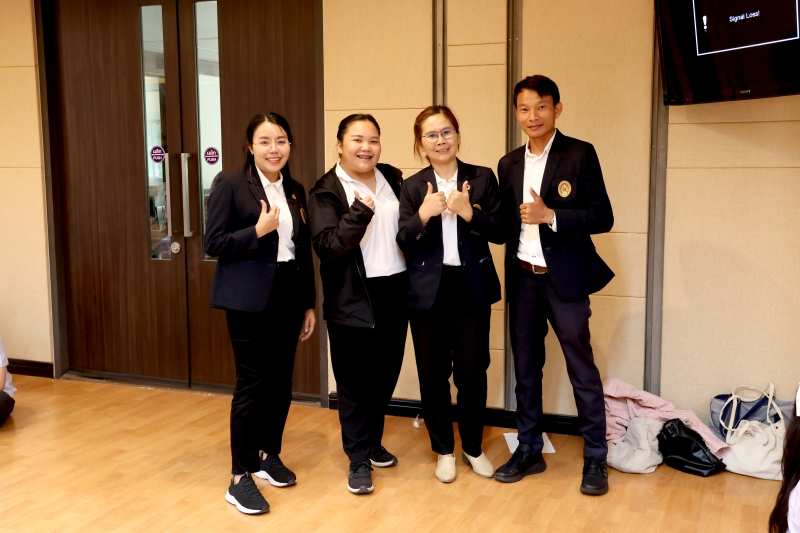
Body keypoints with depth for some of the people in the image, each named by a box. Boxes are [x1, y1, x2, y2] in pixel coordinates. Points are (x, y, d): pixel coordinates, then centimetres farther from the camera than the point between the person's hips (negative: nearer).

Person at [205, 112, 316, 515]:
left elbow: (304, 251, 12)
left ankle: (269, 455, 31)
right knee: (251, 383, -3)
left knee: (281, 381, 11)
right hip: (249, 299, -5)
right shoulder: (231, 184, -7)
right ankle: (240, 478, 8)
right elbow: (213, 244, -10)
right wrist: (258, 231, -21)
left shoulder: (295, 191, 10)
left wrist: (309, 304, 11)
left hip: (288, 296, 6)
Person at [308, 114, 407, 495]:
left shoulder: (393, 179, 7)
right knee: (354, 380, 4)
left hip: (394, 291, 5)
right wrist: (360, 212, -29)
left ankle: (372, 443, 34)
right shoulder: (326, 191, -9)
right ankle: (359, 459, 18)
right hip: (353, 299, -5)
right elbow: (328, 247, -20)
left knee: (385, 374, 15)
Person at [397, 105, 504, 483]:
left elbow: (501, 232, -3)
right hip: (428, 290, 1)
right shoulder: (413, 186, 2)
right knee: (433, 373, 8)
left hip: (472, 288, 0)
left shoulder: (482, 178, 1)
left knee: (472, 372, 6)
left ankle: (473, 447, 28)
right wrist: (423, 215, -22)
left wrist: (470, 213, -20)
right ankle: (444, 450, 26)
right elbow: (404, 243, -4)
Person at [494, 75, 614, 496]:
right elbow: (507, 224, 13)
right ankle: (529, 450, 26)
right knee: (525, 368, 12)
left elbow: (602, 218, -10)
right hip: (522, 278, 5)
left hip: (565, 278, -5)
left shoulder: (580, 154, -6)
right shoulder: (509, 164, 9)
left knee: (581, 369, 2)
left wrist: (550, 216, -19)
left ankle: (595, 459, 14)